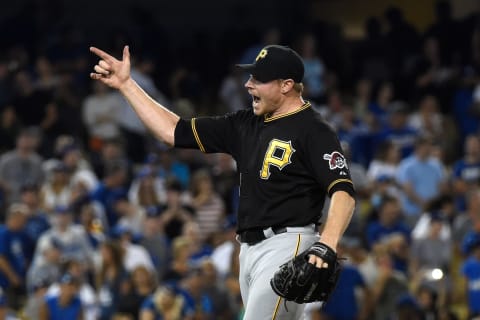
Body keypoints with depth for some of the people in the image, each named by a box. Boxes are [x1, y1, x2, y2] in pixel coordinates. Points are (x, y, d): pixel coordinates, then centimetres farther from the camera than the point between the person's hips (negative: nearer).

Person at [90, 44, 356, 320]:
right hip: (249, 250, 9)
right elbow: (174, 132, 17)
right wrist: (126, 85, 14)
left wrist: (326, 245, -36)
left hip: (286, 246, -9)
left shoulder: (314, 131, -9)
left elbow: (344, 192, -20)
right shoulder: (246, 125, 14)